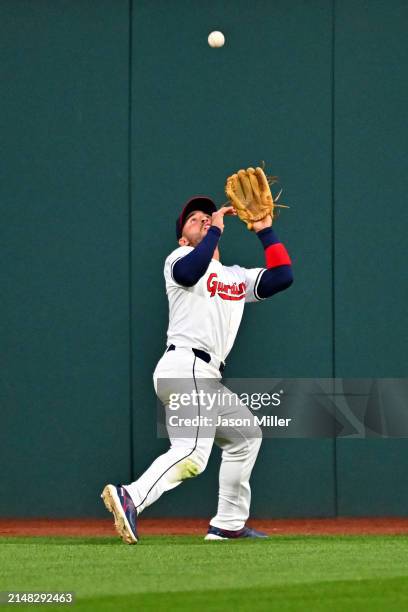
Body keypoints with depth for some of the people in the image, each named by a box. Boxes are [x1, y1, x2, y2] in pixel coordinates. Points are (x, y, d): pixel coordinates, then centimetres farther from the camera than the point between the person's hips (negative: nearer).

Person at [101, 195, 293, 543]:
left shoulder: (238, 277, 28)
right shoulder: (180, 258, 7)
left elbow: (282, 277, 17)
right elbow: (189, 271, -19)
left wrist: (265, 232, 20)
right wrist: (216, 230, -9)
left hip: (206, 378, 9)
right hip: (185, 367, -9)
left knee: (246, 436, 21)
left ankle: (229, 524, 22)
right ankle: (130, 499, -42)